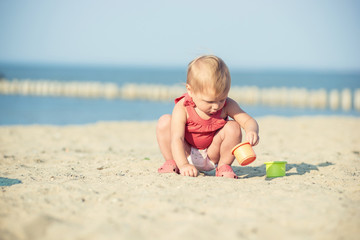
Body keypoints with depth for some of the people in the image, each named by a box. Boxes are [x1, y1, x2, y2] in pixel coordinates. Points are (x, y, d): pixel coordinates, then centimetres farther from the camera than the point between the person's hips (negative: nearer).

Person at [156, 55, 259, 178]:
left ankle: (224, 166, -4)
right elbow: (176, 139, -36)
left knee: (233, 127, -25)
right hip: (186, 154, -1)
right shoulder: (182, 109, -27)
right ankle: (171, 162, -3)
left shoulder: (227, 106, -18)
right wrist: (183, 165, -51)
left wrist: (252, 131, -44)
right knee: (164, 122, -23)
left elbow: (248, 121, -17)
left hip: (212, 155, 1)